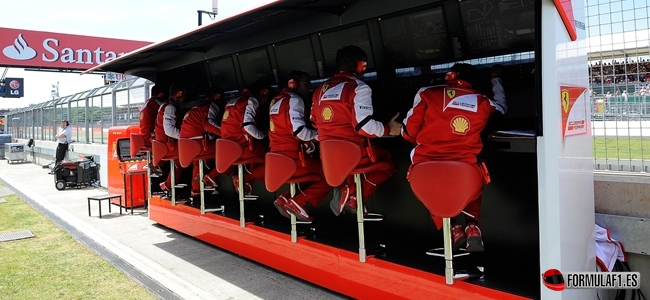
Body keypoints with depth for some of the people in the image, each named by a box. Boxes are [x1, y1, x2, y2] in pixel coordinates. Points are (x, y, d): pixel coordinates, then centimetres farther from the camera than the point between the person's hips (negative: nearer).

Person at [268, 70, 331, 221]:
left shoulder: (276, 100, 17)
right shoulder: (294, 99, -10)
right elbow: (299, 131, -21)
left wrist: (307, 140, 12)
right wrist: (318, 135, -3)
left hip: (278, 156, 9)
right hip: (292, 157, -9)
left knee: (315, 173, 21)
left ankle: (286, 199, 8)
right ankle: (298, 202, -8)